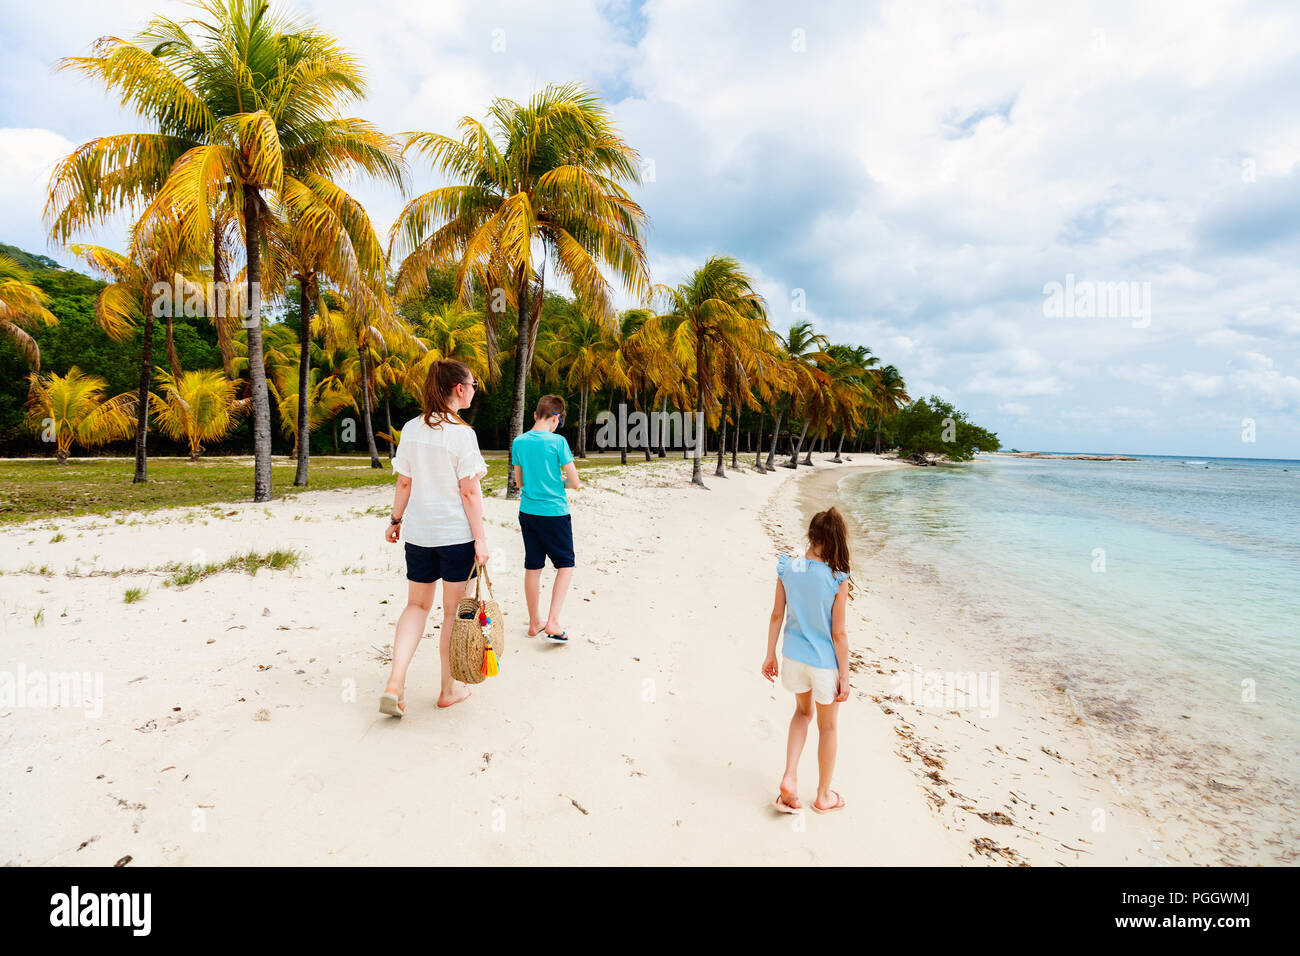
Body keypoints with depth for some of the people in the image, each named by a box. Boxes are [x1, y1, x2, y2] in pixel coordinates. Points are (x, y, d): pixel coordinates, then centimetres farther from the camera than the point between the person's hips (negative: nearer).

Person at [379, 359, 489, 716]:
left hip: (418, 531, 5)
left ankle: (395, 683, 7)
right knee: (454, 610, 9)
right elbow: (469, 491, -14)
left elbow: (404, 483, 7)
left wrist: (396, 519, 19)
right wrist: (480, 538, -9)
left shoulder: (411, 429, 2)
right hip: (456, 533, -5)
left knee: (417, 605, 18)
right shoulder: (461, 433, -14)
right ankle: (449, 689, 23)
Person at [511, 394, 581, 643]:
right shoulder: (557, 442, -12)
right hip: (554, 512, -5)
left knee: (533, 567, 14)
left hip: (527, 512, 5)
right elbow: (575, 483, -10)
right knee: (565, 565, 9)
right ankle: (553, 622, -1)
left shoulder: (518, 442, 3)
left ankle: (535, 623, 25)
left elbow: (520, 482, 14)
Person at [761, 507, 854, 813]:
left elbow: (776, 615, -3)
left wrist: (770, 654, 10)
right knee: (827, 727, 19)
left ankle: (789, 777, 19)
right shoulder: (838, 579, -21)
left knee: (803, 711, 30)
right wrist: (844, 676, -5)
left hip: (793, 656, 4)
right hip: (825, 662, -3)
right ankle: (823, 796, 36)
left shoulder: (788, 568, -10)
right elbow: (838, 633, -16)